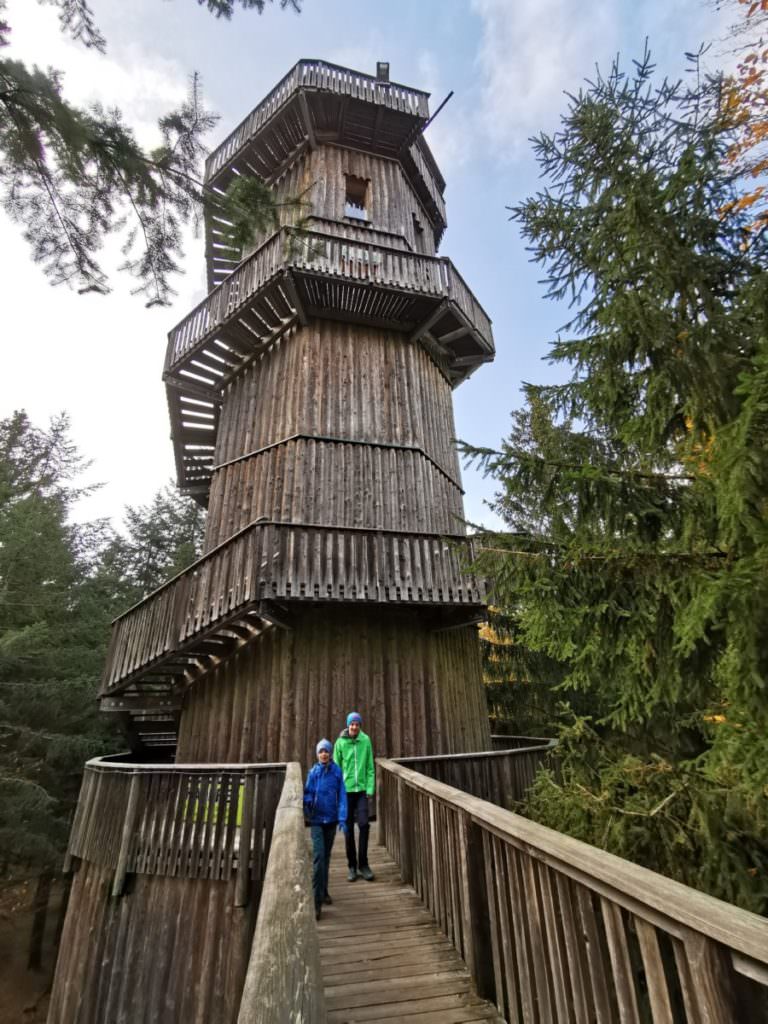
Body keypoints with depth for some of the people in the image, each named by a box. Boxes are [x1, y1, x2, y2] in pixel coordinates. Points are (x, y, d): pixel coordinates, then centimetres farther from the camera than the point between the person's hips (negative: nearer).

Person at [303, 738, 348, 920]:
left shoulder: (337, 771, -6)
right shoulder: (313, 772, -6)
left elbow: (342, 795, -5)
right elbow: (307, 793, 1)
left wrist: (342, 818, -11)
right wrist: (308, 803, -20)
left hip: (331, 819, 2)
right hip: (317, 820, -2)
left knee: (326, 856, 16)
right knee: (318, 857, -11)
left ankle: (324, 892, 34)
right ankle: (317, 902, -5)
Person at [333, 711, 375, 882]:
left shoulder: (366, 741, -3)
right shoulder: (340, 742, -5)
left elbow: (370, 767, 0)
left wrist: (370, 789, -4)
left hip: (362, 789, 0)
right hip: (346, 790, 0)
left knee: (364, 825, -5)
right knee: (349, 829, 8)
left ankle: (363, 864, 11)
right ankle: (352, 866, 22)